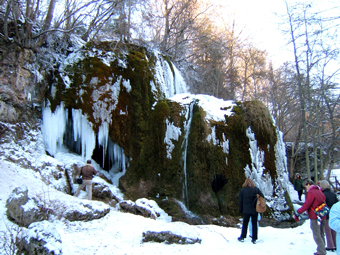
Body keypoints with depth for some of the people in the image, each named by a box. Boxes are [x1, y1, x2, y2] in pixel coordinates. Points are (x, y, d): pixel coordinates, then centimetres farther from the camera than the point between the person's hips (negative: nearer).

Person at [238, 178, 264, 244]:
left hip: (246, 210, 0)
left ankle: (242, 237, 16)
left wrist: (240, 209, 9)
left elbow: (240, 201, 0)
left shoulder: (242, 190, -3)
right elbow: (262, 197, -2)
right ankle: (254, 239, 10)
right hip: (254, 210, 0)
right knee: (254, 224, 8)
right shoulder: (256, 189, -3)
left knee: (245, 224, 12)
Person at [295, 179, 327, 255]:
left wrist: (298, 212, -11)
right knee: (321, 234, 17)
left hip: (315, 217, -9)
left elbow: (306, 205, -19)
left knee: (317, 235, -1)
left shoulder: (311, 192, -15)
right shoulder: (320, 192, 12)